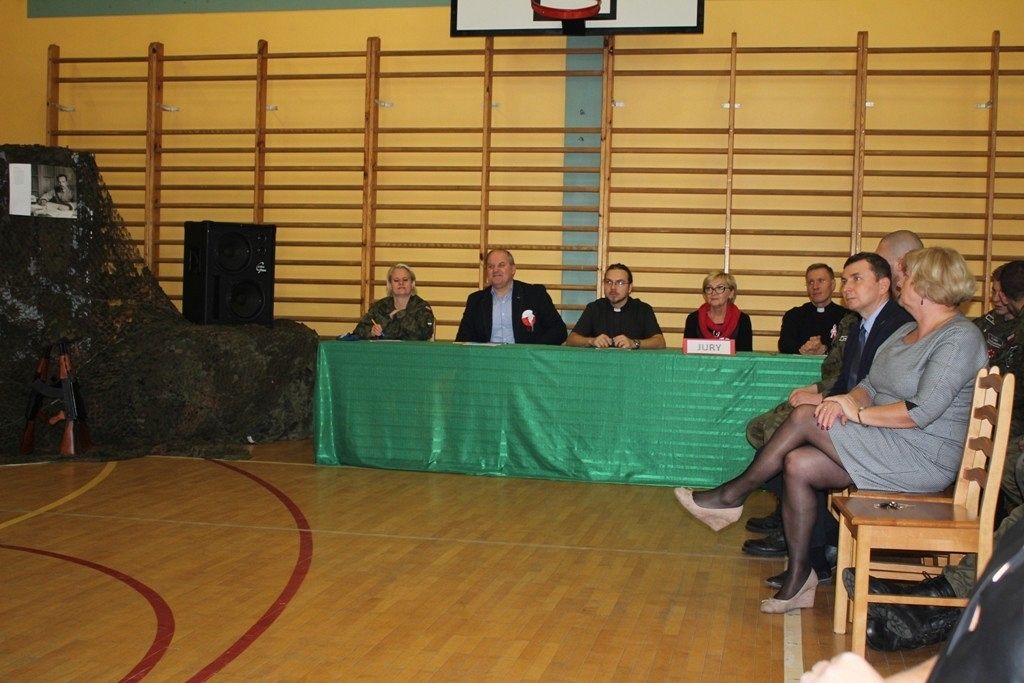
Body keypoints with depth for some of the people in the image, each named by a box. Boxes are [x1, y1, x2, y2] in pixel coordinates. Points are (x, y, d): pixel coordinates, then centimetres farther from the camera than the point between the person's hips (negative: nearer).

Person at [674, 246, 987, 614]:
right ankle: (798, 577, -5)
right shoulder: (906, 332, 17)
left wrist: (858, 412, -14)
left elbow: (923, 412, -22)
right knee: (798, 465, -12)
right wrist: (849, 399, -9)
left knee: (805, 418, -19)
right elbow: (871, 385, 14)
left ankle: (733, 494, -3)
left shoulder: (960, 338, -13)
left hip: (923, 458, -9)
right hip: (887, 448, 9)